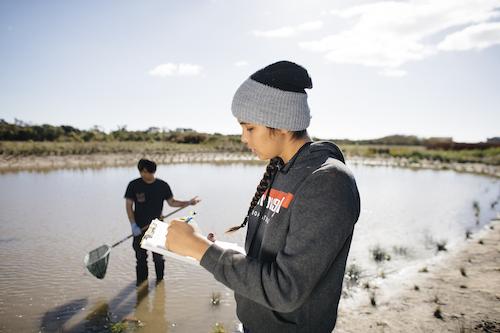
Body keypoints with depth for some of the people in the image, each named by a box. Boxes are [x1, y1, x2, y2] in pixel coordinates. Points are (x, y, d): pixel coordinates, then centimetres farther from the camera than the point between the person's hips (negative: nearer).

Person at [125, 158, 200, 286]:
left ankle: (160, 280, 29)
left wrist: (189, 202, -7)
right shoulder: (134, 185, -8)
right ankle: (141, 283, 27)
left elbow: (172, 202, 5)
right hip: (140, 229, 0)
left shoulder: (163, 186, -5)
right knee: (141, 258, 10)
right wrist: (133, 225, -11)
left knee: (158, 258, 10)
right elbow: (128, 206, -3)